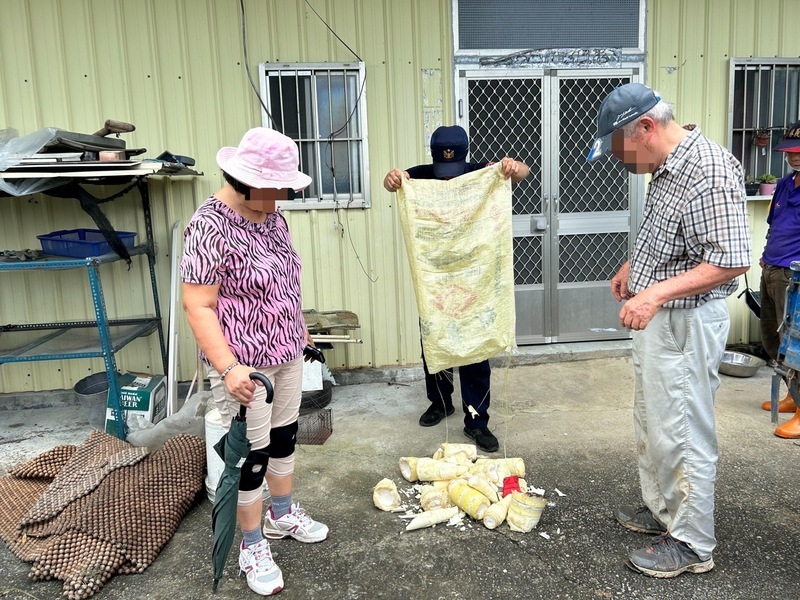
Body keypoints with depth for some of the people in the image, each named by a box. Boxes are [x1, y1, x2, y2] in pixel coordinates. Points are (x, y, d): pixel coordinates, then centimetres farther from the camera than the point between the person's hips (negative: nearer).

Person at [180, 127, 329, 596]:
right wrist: (228, 369, -30)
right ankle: (253, 546, 26)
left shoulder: (271, 216, 3)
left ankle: (283, 513, 43)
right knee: (252, 453, 6)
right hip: (246, 365, -8)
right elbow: (199, 307, -23)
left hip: (287, 353, 8)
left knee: (285, 434, 21)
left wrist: (297, 328, 24)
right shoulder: (211, 227, -22)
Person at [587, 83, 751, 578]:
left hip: (686, 324, -10)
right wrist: (633, 266, 16)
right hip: (655, 319, 10)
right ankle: (663, 511, 39)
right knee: (652, 425, 20)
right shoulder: (666, 166, 9)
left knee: (683, 435, 2)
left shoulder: (710, 172, -22)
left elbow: (732, 260, -27)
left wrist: (656, 293, -31)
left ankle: (692, 545, 19)